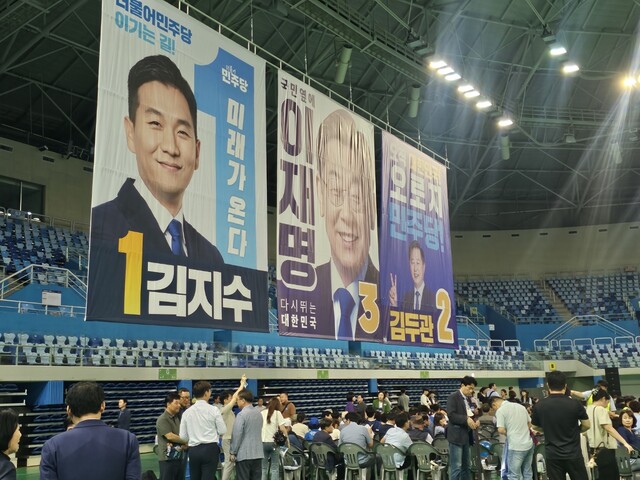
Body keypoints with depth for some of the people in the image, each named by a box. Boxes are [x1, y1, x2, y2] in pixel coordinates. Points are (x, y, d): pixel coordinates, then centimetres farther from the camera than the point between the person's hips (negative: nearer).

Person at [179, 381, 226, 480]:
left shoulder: (187, 412, 2)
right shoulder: (213, 410, -7)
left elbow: (183, 437, 5)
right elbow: (222, 431, -4)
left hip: (193, 450, 4)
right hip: (210, 449, -3)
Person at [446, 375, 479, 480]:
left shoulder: (468, 398, 15)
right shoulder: (453, 397, -10)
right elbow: (451, 415, -19)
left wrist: (473, 421, 2)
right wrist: (466, 419, -26)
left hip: (466, 436, 9)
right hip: (456, 436, -9)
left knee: (467, 466, 14)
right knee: (456, 467, -6)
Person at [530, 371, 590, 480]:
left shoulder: (539, 405, -5)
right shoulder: (574, 403, -11)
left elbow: (535, 427, 10)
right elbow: (586, 425, 2)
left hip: (552, 455, 1)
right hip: (573, 454, -1)